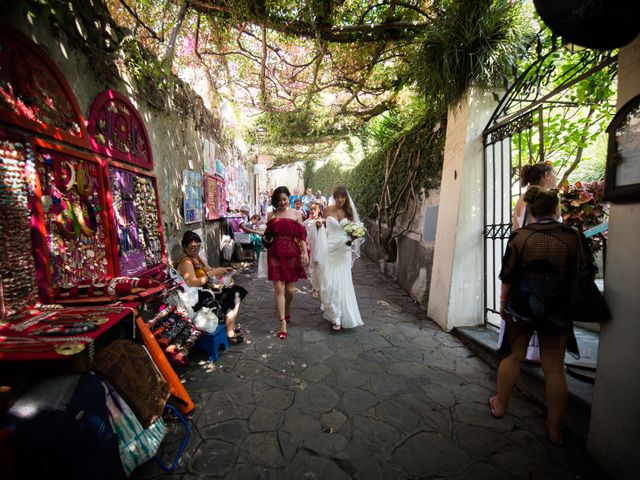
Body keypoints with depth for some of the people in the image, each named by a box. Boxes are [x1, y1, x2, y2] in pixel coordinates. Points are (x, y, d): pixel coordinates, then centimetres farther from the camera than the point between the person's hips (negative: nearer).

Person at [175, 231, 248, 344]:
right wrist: (212, 273, -31)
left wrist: (222, 270, -2)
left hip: (204, 291, 10)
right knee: (232, 297, -16)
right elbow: (191, 283, -30)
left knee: (236, 291, 2)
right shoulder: (186, 262, -18)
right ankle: (230, 334, -5)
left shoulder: (196, 257, 11)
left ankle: (231, 326, 8)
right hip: (197, 299, -10)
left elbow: (209, 270, 18)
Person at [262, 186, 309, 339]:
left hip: (292, 255, -1)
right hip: (275, 255, 1)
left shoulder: (296, 214, 6)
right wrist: (266, 239, -4)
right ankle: (283, 324, 6)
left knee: (290, 289, 5)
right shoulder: (271, 215, 10)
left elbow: (302, 235, 2)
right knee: (278, 288, -3)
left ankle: (287, 310, 38)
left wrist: (305, 252, -9)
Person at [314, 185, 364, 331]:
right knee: (330, 282, -1)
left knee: (343, 283, 4)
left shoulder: (349, 211, 3)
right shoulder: (327, 210, 0)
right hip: (329, 249, -1)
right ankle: (335, 316, 15)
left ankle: (341, 315, 16)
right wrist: (318, 224, -4)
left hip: (344, 250, 1)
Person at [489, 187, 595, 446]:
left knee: (513, 357, 16)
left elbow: (507, 276, -6)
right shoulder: (574, 236, -7)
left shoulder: (519, 236, -9)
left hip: (520, 307, 0)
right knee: (554, 368, 11)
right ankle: (555, 430, 24)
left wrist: (503, 301, 6)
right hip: (557, 310, 0)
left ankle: (499, 406, 32)